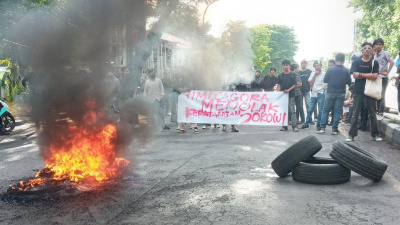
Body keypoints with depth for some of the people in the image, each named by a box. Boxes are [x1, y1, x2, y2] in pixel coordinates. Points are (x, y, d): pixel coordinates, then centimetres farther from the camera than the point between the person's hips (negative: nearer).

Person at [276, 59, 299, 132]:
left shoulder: (293, 75, 1)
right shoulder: (280, 76, 8)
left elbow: (295, 84, -1)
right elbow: (279, 85, 8)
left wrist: (288, 90, -17)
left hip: (291, 95, -3)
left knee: (292, 111, -8)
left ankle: (294, 126, -9)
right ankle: (284, 126, 14)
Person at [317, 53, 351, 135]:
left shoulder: (330, 69, -9)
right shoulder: (346, 71, -5)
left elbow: (325, 80, -4)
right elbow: (349, 83, 3)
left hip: (330, 92, -1)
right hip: (341, 93, 1)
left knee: (325, 110, 7)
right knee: (337, 111, 6)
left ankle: (322, 128, 2)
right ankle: (334, 129, 7)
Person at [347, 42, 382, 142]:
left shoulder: (374, 63, 6)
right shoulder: (356, 62, 6)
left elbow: (375, 76, -8)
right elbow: (355, 75, -7)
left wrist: (361, 74, -8)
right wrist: (369, 75, -8)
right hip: (358, 91, 0)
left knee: (373, 113, 6)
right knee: (355, 114, 0)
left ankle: (375, 134, 14)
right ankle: (352, 134, 2)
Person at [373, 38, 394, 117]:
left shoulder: (385, 53, -6)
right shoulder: (374, 56, 13)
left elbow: (392, 62, -19)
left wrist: (387, 72, -17)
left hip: (383, 78, -6)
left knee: (381, 96, -4)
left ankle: (381, 113, 1)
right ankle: (378, 111, 20)